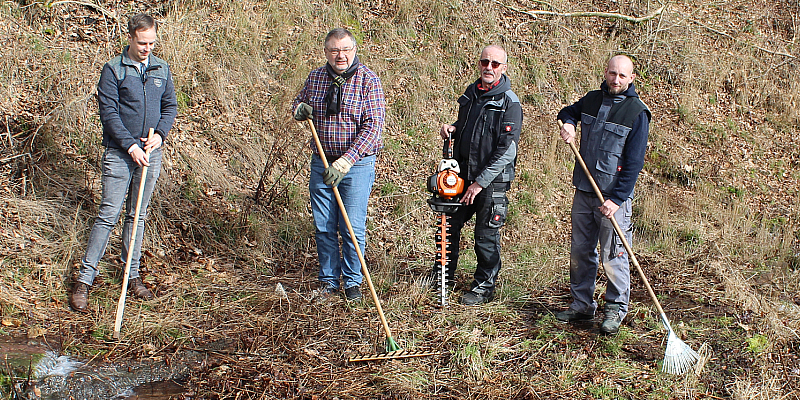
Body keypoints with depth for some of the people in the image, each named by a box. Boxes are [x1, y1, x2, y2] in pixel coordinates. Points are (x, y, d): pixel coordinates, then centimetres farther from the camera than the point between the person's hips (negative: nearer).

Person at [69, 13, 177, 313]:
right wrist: (130, 145, -16)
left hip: (151, 153, 4)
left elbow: (170, 105, 13)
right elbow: (108, 112, -10)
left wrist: (160, 134, -5)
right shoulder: (113, 69, -6)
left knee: (137, 216, 12)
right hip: (119, 153, -4)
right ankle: (85, 278, 2)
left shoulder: (161, 69, 8)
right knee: (108, 215, -5)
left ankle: (132, 274, 22)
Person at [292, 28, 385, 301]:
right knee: (323, 227, 8)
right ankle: (329, 280, 23)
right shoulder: (315, 78, 3)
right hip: (321, 162, 4)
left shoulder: (368, 80, -11)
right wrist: (299, 109, -5)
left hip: (357, 164, -4)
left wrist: (345, 162, -25)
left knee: (353, 228, 0)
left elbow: (373, 127, -18)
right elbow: (298, 103, 23)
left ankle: (352, 281, 18)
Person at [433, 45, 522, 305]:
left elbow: (507, 151, -18)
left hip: (492, 181, -7)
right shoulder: (471, 94, 9)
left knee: (486, 235, 2)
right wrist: (452, 128, 3)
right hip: (462, 175, 7)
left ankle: (484, 287, 17)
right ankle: (443, 276, 32)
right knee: (449, 225, 14)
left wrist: (480, 182, -19)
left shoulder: (509, 103, -13)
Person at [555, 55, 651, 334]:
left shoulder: (637, 113, -9)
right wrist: (567, 123, 5)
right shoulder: (592, 100, 7)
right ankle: (582, 304, 24)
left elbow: (634, 162, -11)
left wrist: (617, 199, -17)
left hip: (613, 196, -5)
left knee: (613, 256, -2)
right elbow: (570, 111, 30)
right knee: (580, 251, 11)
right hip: (583, 192, 6)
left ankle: (616, 310, 13)